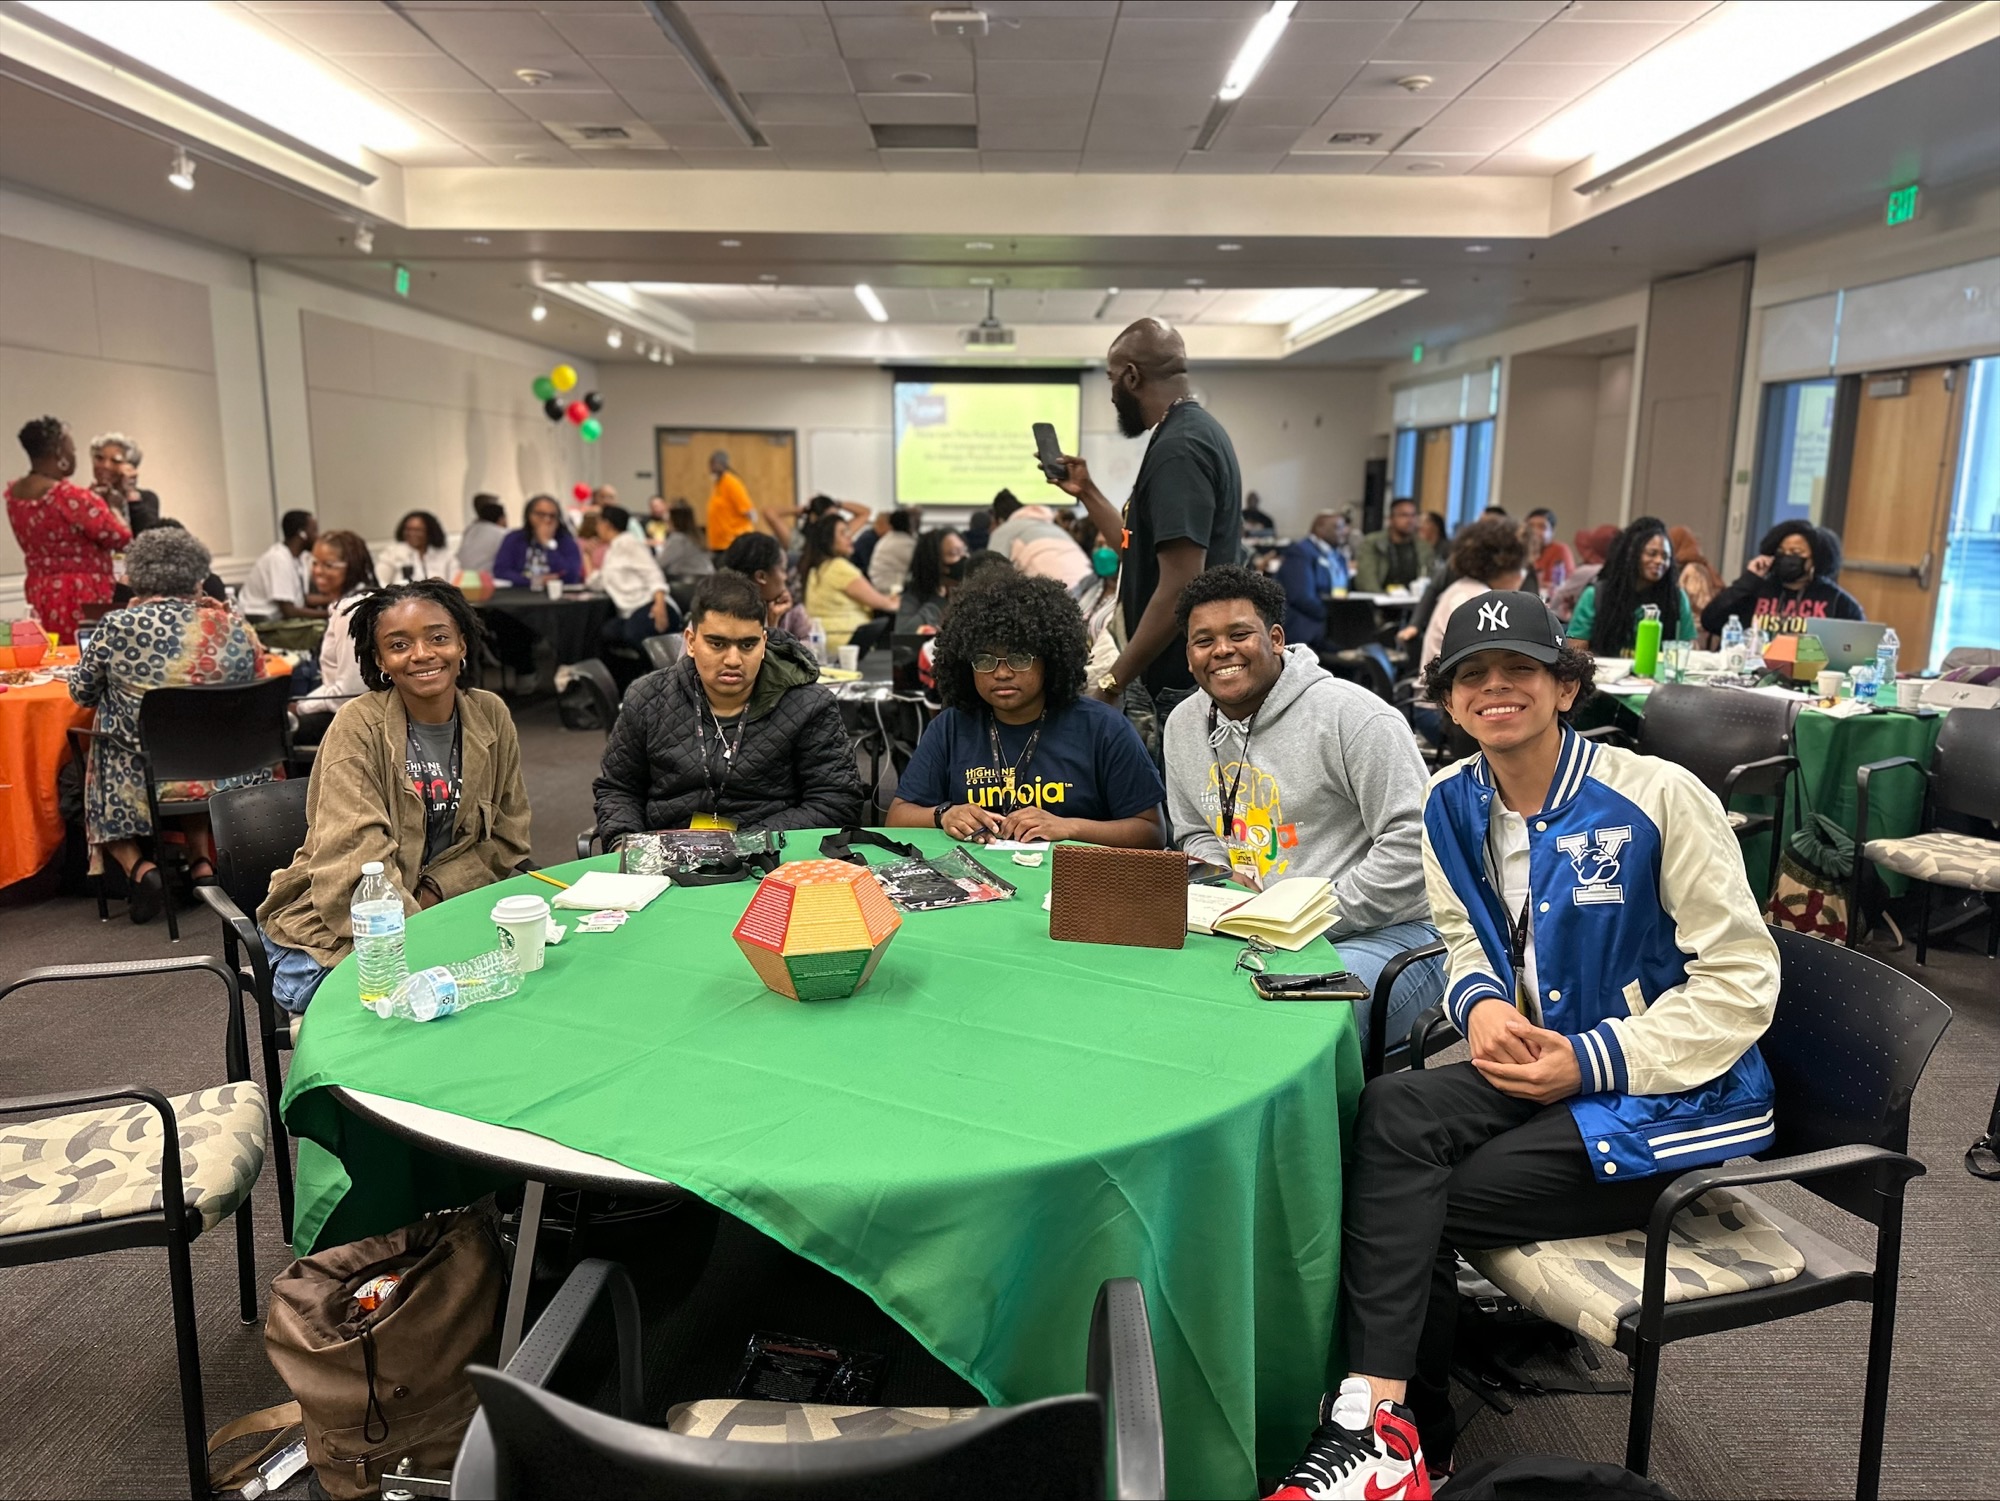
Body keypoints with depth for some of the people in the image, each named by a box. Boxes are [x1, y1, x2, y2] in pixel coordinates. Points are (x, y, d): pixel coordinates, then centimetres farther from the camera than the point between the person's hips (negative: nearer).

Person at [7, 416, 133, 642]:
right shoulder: (71, 497, -20)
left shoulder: (14, 494, 7)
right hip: (81, 598, -8)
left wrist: (92, 501, 18)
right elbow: (121, 538, -14)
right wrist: (110, 505, 3)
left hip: (38, 595, 8)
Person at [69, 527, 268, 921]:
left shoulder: (116, 627, -10)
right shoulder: (230, 627, -6)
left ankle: (137, 867, 7)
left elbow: (81, 693, 5)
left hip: (142, 785, -2)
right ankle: (202, 862, 17)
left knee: (102, 786, 30)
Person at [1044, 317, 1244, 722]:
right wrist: (1086, 491, 21)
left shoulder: (1177, 448, -18)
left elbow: (1180, 586, -25)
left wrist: (1112, 682, -20)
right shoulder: (1193, 431, 14)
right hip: (1190, 677, 10)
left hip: (1182, 685, -10)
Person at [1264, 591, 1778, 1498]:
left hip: (1675, 1095, -5)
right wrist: (1481, 1003, -8)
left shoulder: (1659, 798, -15)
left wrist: (1593, 1060, -19)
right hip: (1547, 1063, 5)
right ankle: (1383, 1422, -17)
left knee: (1421, 1204, -19)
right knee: (1394, 1110, -24)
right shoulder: (1453, 805, 2)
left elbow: (1741, 979, -13)